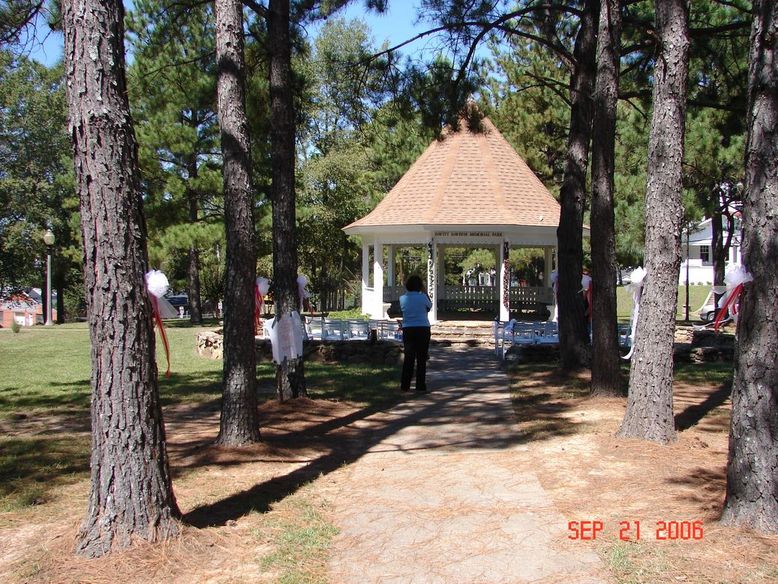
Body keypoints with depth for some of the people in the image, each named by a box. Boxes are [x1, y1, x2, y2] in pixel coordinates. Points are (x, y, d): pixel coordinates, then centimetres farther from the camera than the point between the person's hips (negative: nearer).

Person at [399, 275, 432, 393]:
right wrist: (425, 293, 16)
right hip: (423, 329, -2)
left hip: (408, 330, 2)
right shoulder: (422, 297, -8)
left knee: (408, 358, 6)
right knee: (421, 358, 5)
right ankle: (420, 386, 7)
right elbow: (429, 306, 8)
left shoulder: (402, 298, 0)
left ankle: (405, 385, 3)